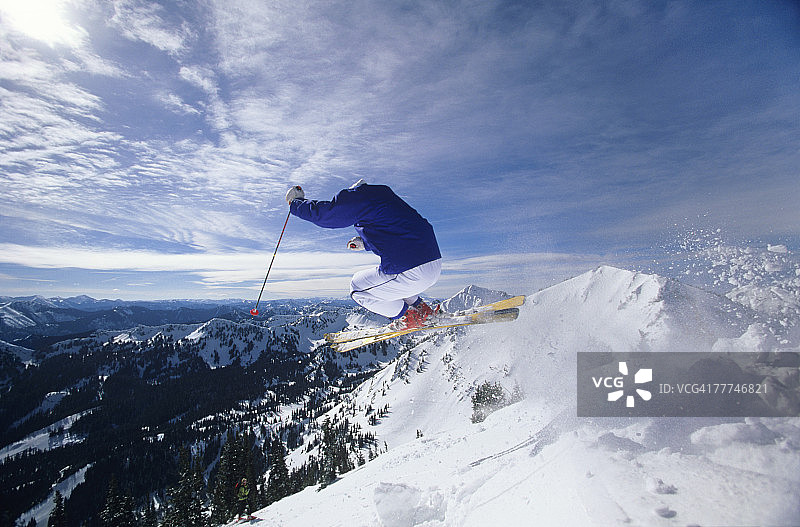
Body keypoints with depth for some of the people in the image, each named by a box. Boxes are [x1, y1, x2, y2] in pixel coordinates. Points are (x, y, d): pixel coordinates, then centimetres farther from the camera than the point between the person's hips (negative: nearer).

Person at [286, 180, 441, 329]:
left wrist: (295, 202, 23)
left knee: (358, 288, 13)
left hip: (410, 273, -9)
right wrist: (365, 243, 33)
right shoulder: (389, 196, 23)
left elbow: (320, 213, 5)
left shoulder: (358, 198, -1)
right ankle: (420, 307, 24)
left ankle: (408, 317, 12)